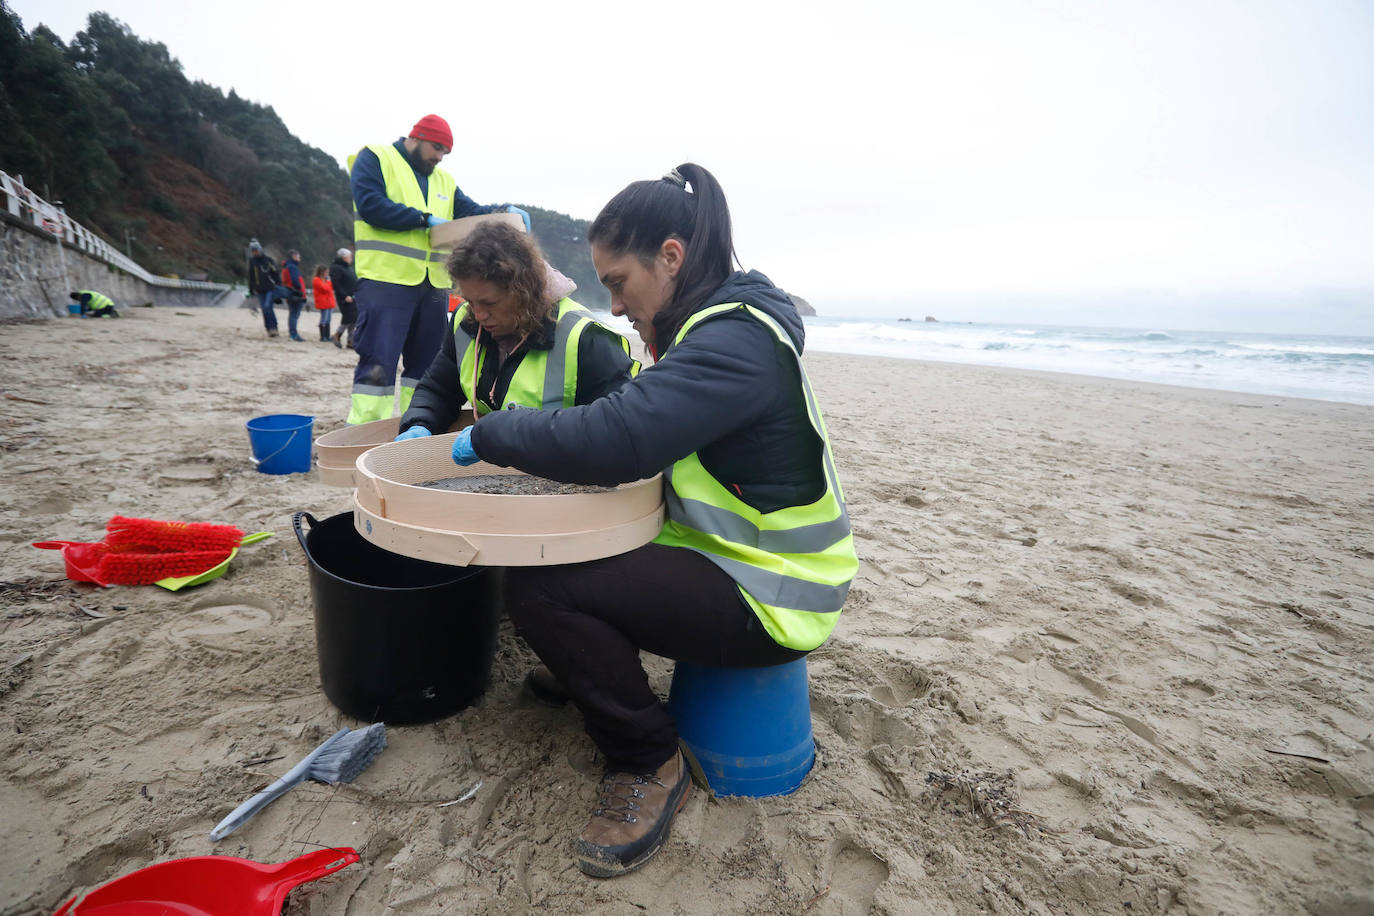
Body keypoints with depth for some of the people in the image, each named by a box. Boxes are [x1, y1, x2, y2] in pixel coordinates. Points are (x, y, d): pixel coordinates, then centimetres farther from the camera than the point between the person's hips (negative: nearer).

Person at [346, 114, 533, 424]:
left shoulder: (444, 181, 23)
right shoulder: (374, 159, 4)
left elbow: (471, 211, 15)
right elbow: (371, 205, -11)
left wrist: (505, 211, -4)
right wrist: (426, 219, -10)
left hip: (433, 283, 7)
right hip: (385, 280, -7)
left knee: (425, 363, 9)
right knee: (378, 363, -10)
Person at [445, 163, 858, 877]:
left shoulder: (736, 340, -23)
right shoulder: (717, 325, 10)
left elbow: (615, 440, -34)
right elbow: (633, 422, 16)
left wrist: (488, 435, -18)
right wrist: (516, 439, 4)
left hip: (769, 599, -10)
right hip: (724, 550, 10)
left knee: (535, 585, -18)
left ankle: (649, 764, 0)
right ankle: (590, 663, 33)